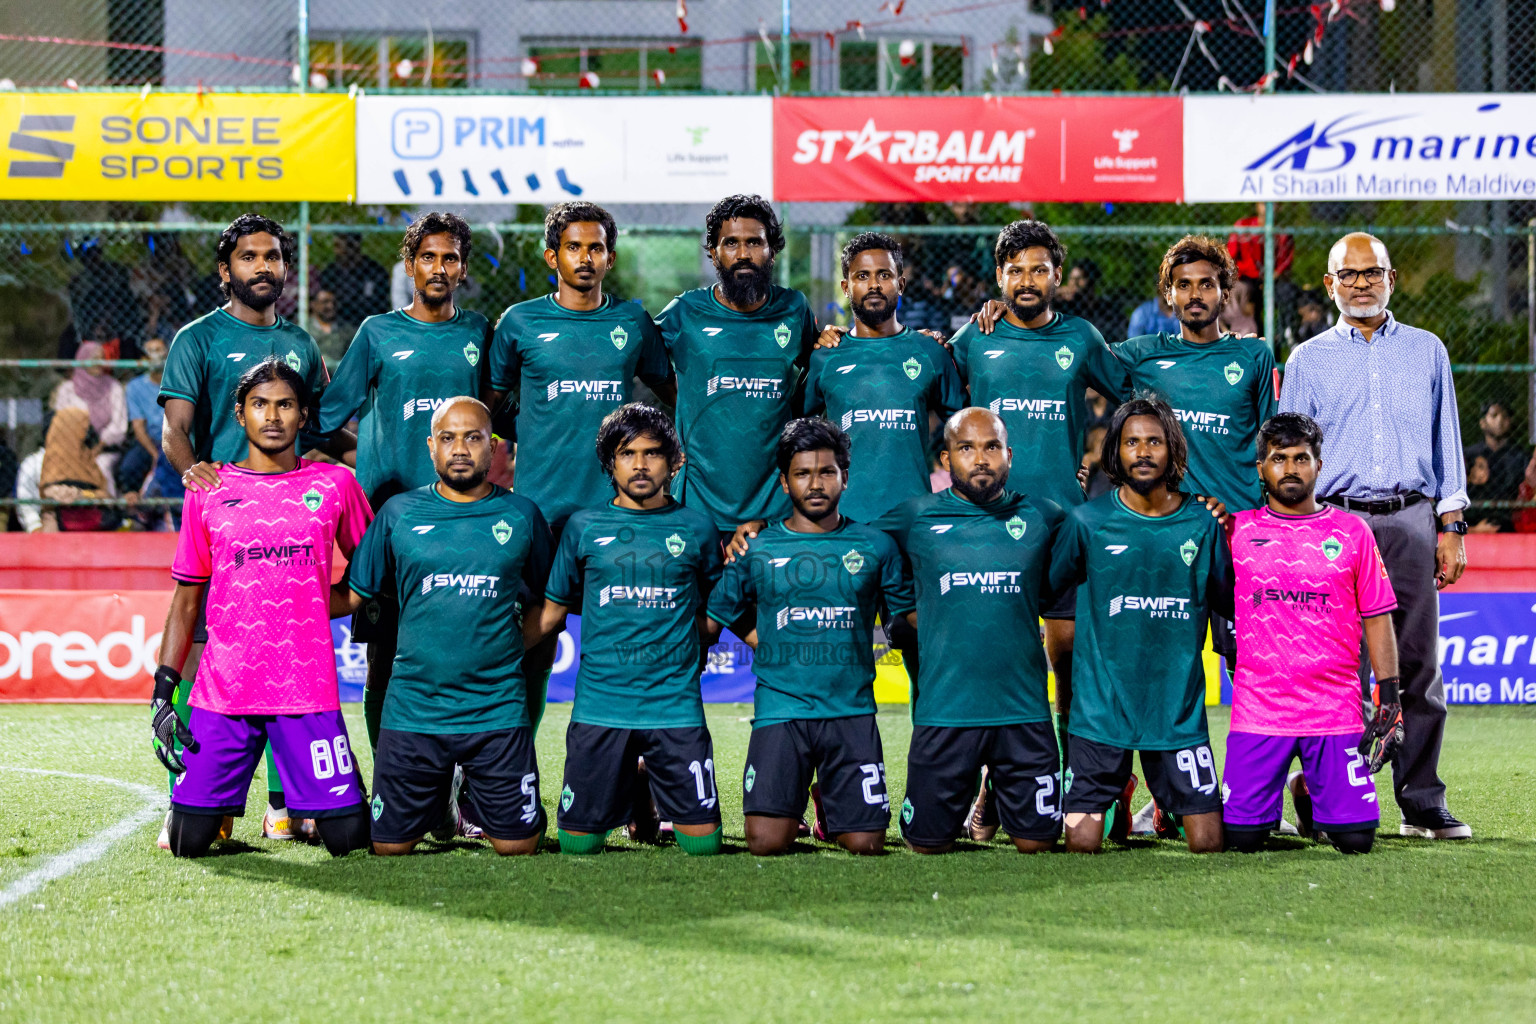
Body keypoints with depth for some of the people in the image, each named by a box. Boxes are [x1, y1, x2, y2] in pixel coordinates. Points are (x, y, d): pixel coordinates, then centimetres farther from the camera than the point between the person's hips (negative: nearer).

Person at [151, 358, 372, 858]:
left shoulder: (335, 485, 6)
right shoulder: (208, 492, 7)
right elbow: (187, 598, 10)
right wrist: (163, 689, 3)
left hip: (309, 691, 0)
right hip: (222, 694, 0)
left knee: (350, 837, -5)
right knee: (188, 842, -4)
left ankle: (298, 813, 27)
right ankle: (222, 815, 29)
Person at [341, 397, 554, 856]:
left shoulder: (521, 515, 4)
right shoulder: (398, 513, 3)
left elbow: (548, 599, 14)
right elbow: (354, 595, 9)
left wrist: (509, 646, 5)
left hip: (498, 710, 0)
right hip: (412, 710, 0)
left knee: (518, 845, -1)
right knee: (389, 847, 2)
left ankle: (475, 799, 30)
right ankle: (440, 801, 33)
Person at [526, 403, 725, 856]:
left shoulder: (696, 528, 6)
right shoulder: (584, 527, 6)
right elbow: (552, 611, 12)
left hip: (675, 706, 0)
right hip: (599, 705, 0)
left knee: (703, 842, -7)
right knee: (577, 842, -2)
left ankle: (654, 793, 26)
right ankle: (628, 789, 30)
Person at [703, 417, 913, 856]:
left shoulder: (875, 546, 9)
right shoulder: (756, 550, 6)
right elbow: (710, 621, 12)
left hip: (853, 712, 1)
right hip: (779, 709, -1)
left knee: (865, 844, -7)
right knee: (766, 843, -14)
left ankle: (829, 801, 26)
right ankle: (793, 805, 20)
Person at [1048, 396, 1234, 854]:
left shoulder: (1201, 524, 2)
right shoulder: (1087, 521, -2)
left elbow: (1230, 605, 9)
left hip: (1178, 709, 1)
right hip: (1101, 708, -1)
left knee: (1206, 843, -2)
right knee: (1082, 843, -3)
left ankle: (1168, 804, 30)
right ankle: (1118, 796, 29)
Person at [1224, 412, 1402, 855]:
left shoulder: (1352, 533, 6)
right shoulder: (1236, 530, 5)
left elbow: (1376, 618, 7)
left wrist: (1389, 698, 1)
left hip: (1335, 711, 0)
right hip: (1258, 709, 0)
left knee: (1356, 838, -6)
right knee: (1242, 838, -6)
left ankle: (1310, 794, 26)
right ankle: (1274, 790, 27)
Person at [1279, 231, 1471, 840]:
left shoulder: (1426, 351, 15)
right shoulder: (1308, 360, 12)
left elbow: (1446, 442, 14)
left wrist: (1451, 527, 7)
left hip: (1411, 521, 1)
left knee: (1418, 664, -2)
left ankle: (1423, 803, 2)